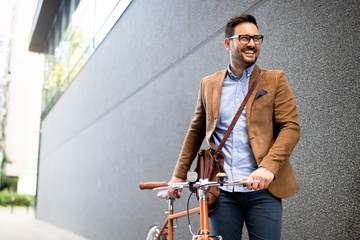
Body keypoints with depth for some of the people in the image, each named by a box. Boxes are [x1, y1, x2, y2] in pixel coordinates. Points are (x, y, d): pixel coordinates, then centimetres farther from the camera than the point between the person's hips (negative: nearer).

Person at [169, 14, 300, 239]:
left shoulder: (274, 80, 5)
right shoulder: (208, 84, 12)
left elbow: (291, 127, -3)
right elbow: (196, 131, 19)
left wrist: (268, 167, -18)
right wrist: (179, 174, 16)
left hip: (262, 190, -1)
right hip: (222, 193, 2)